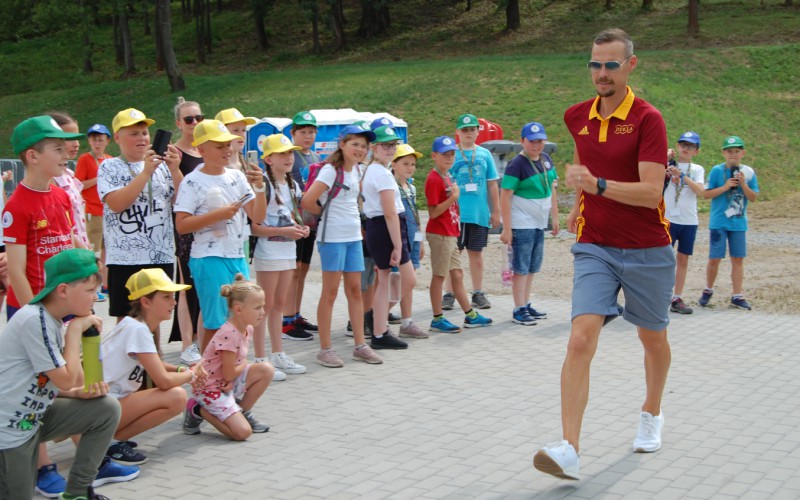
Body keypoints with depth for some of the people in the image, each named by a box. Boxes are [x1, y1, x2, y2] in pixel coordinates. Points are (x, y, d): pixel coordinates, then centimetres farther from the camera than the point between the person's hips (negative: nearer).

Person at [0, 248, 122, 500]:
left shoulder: (54, 322, 6)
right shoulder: (33, 320, -24)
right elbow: (66, 380, -22)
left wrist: (81, 393, -9)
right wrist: (76, 331, -14)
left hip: (33, 418, 9)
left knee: (107, 409, 1)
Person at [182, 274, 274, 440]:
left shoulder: (247, 329, 2)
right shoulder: (229, 334, -26)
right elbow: (229, 374, -21)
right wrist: (244, 364, -1)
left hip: (228, 384, 9)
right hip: (211, 388, -9)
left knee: (266, 370, -4)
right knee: (242, 432, -17)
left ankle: (243, 412, 10)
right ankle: (198, 410, 1)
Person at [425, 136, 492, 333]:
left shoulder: (446, 177, 13)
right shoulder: (434, 179, -15)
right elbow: (433, 212, -19)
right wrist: (453, 197, -27)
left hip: (450, 234, 9)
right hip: (439, 234, -9)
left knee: (457, 275, 13)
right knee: (439, 276, -2)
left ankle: (470, 316, 19)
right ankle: (437, 319, 5)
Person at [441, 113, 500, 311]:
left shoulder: (484, 154, 8)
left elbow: (492, 184, 11)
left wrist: (496, 211, 10)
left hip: (480, 213, 2)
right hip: (456, 213, -2)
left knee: (476, 252, 9)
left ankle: (478, 293, 17)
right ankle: (449, 294, 8)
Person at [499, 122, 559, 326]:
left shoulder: (546, 160, 7)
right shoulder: (517, 164, -15)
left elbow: (552, 189, 18)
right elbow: (505, 196, -16)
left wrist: (555, 217, 16)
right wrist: (506, 229, -19)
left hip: (539, 223, 8)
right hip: (522, 224, -8)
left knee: (532, 268, 14)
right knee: (521, 268, -4)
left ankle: (526, 305, 23)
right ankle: (519, 311, 1)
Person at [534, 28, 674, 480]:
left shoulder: (648, 119, -12)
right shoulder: (578, 116, 4)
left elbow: (651, 192, -22)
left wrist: (598, 185, -33)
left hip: (647, 252, -2)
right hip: (594, 248, 3)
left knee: (654, 340, 16)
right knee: (581, 341, -15)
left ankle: (652, 414, 44)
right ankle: (569, 451, -20)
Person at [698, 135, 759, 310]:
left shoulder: (748, 172, 3)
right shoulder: (717, 170, -4)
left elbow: (753, 198, 1)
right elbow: (706, 194, -5)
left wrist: (743, 184, -14)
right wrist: (725, 187, -16)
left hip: (739, 223, 2)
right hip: (719, 222, -2)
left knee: (738, 259, 3)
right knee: (715, 258, 0)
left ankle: (737, 297, 9)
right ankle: (708, 291, 21)